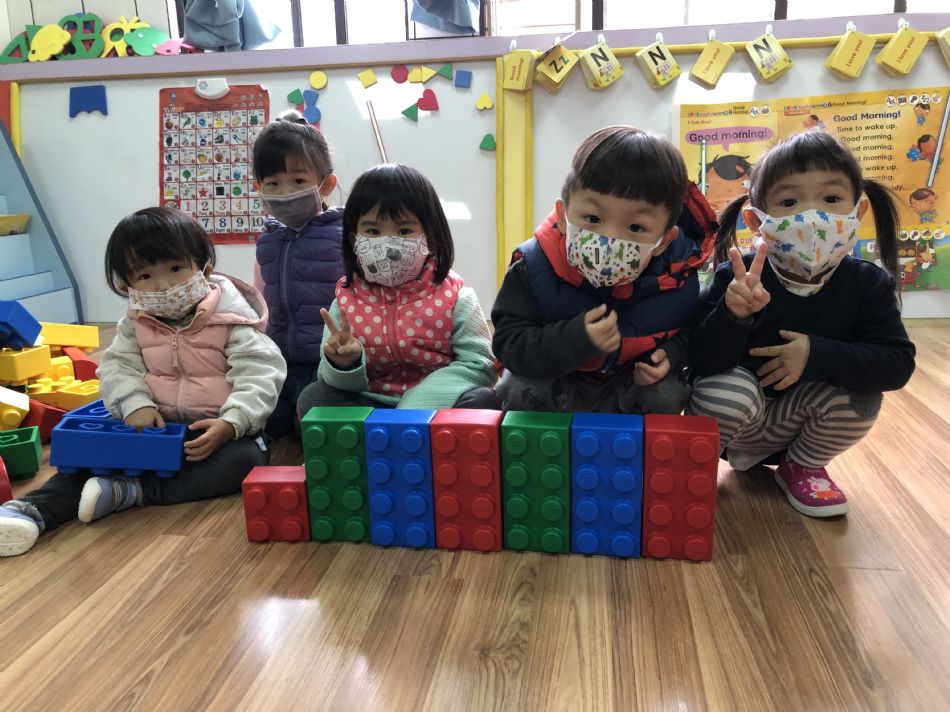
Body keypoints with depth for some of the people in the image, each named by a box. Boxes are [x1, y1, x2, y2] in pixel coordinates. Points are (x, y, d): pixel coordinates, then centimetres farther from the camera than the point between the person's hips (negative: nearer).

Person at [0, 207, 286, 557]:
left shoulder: (231, 319, -11)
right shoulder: (135, 324, 6)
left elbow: (259, 374, -19)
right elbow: (117, 368, -1)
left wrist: (232, 423, -33)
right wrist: (136, 405, -22)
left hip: (218, 430, -4)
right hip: (155, 427, 4)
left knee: (249, 458, -32)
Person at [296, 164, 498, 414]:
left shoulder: (454, 298, -7)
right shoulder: (346, 302, -1)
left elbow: (479, 364, -12)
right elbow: (331, 380, 1)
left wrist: (420, 403, -22)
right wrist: (344, 364, -25)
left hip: (438, 408, -1)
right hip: (370, 407, 2)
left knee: (482, 400, -29)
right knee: (314, 397, -19)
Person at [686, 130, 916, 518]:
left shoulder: (868, 284, -10)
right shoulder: (737, 278, -20)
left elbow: (897, 363, -17)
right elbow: (701, 364, -26)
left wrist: (818, 355, -32)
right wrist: (732, 314, -45)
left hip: (801, 425, 3)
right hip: (735, 422, -3)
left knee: (859, 394, -22)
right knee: (727, 388, -33)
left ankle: (802, 467, 10)